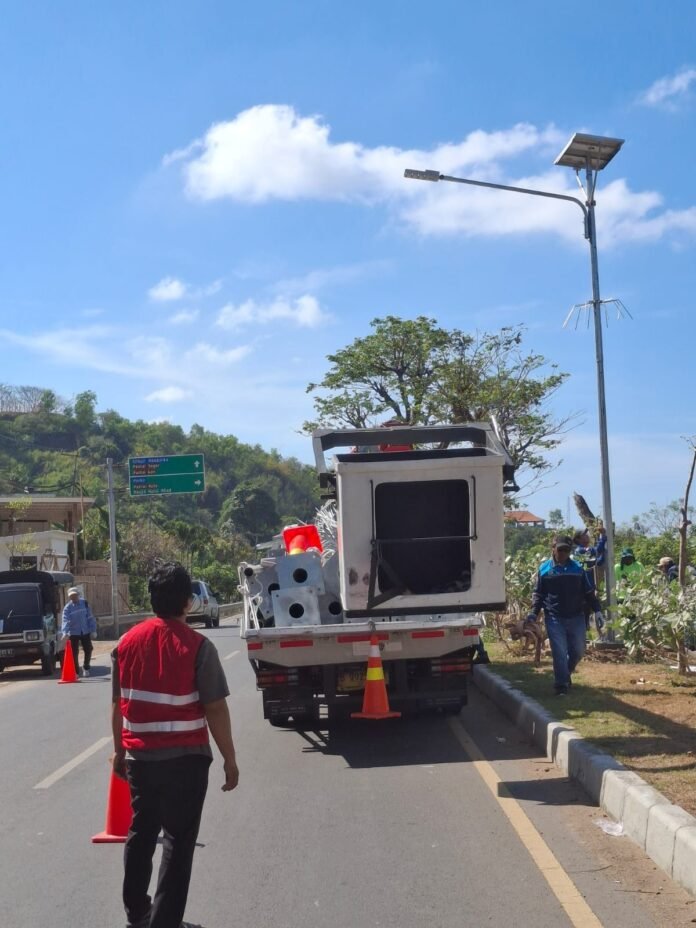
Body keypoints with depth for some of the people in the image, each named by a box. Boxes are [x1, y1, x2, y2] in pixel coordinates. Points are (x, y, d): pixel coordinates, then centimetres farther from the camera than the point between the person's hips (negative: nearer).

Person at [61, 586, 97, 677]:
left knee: (88, 650, 5)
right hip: (73, 633, -2)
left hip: (85, 632, 2)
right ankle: (76, 671, 10)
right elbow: (65, 620, -23)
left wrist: (93, 630, 0)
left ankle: (86, 667, 28)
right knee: (74, 652, -1)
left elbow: (90, 617, 3)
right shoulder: (68, 607, -10)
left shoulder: (85, 603, -2)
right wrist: (65, 632, -39)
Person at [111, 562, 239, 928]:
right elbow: (215, 709, -13)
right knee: (178, 840, 5)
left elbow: (118, 704, 7)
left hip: (140, 756, 5)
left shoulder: (128, 641, 1)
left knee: (141, 833, 19)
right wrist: (229, 759, -5)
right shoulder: (197, 646, -14)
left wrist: (119, 750, 19)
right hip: (185, 758, -5)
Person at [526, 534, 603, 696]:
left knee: (578, 651, 10)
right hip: (554, 618, -2)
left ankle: (565, 674, 35)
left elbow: (589, 592, 8)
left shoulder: (578, 568, 5)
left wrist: (597, 611, -2)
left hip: (576, 617, 2)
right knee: (559, 652, -5)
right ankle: (562, 685, 1)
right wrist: (533, 612, -8)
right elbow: (538, 594, 5)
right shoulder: (544, 569, 1)